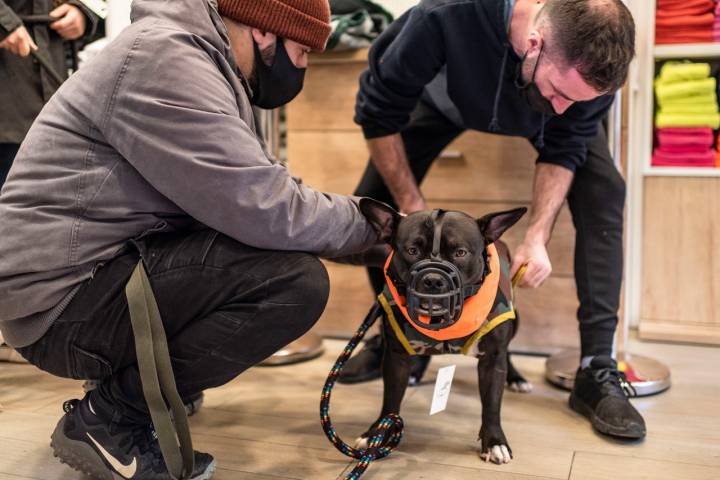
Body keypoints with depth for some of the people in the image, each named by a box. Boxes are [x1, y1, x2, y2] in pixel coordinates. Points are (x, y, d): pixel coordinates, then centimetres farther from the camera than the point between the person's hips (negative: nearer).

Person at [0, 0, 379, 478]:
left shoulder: (207, 64, 13)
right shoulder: (166, 60, -19)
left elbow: (253, 193, 14)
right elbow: (267, 212, -25)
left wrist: (357, 216, 6)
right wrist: (369, 222, -8)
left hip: (109, 271, 10)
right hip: (64, 296, -10)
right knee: (295, 281, -22)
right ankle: (106, 418, -7)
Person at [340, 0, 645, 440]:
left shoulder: (592, 53, -36)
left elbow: (564, 147, -22)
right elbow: (378, 114, -30)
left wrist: (538, 236, -33)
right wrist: (414, 210, -29)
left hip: (530, 114, 1)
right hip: (445, 98, 0)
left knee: (603, 195, -20)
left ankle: (598, 372, -15)